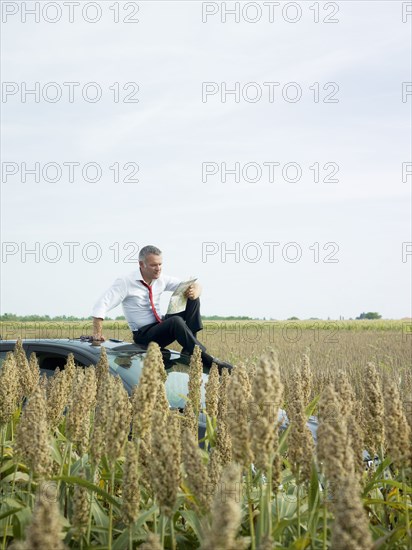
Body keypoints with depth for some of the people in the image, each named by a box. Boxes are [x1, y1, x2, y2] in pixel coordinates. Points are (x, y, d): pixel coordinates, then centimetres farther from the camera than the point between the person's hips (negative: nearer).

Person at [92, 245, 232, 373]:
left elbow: (195, 286, 7)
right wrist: (97, 334, -26)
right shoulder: (125, 283, -13)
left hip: (161, 324, 7)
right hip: (144, 335, -7)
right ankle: (209, 361, -38)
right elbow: (101, 306, -18)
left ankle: (189, 350, -20)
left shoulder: (161, 280, 3)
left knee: (193, 301, -9)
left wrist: (195, 292, -18)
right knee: (176, 321, -35)